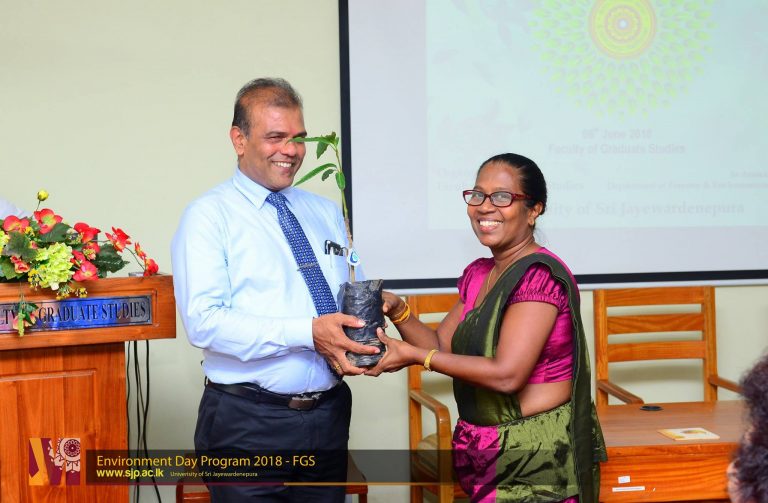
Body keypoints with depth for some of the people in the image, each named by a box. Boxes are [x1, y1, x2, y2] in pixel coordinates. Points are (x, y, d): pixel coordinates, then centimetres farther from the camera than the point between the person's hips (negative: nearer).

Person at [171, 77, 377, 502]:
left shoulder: (326, 213, 13)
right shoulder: (209, 216, -6)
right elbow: (204, 321, -17)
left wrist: (362, 329, -11)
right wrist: (307, 332, -24)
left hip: (329, 414, 5)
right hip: (248, 423, -5)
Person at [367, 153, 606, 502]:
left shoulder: (540, 274, -19)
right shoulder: (478, 274, 9)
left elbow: (507, 374, -25)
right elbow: (441, 345, 11)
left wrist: (415, 356, -20)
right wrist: (397, 311, -7)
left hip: (537, 459, -8)